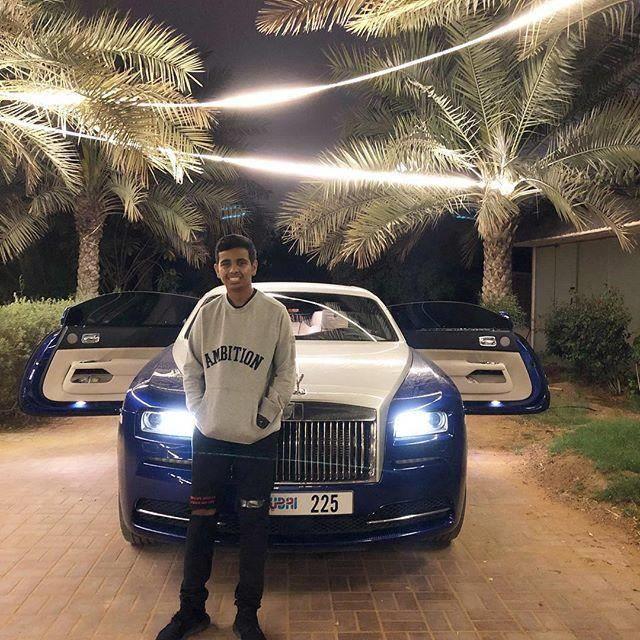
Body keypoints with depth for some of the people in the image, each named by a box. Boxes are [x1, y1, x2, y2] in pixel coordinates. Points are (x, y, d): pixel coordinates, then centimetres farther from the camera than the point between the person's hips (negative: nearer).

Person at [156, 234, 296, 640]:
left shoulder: (275, 313, -4)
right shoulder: (207, 315, 5)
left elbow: (286, 374, -1)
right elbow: (192, 369, 12)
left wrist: (265, 414, -7)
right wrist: (197, 409, 1)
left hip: (258, 440, -3)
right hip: (209, 437, 3)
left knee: (254, 529, 5)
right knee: (201, 524, 11)